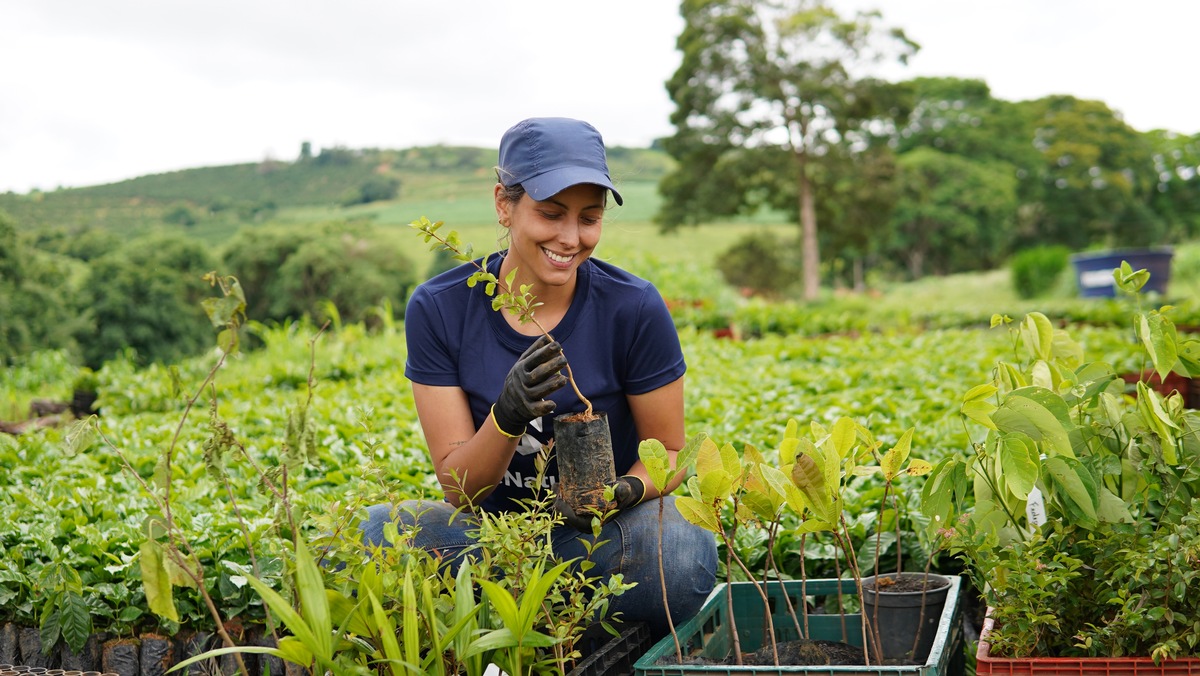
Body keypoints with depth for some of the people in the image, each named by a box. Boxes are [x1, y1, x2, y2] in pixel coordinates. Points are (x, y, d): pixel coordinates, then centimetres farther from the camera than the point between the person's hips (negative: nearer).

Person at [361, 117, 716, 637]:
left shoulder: (634, 308, -12)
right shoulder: (438, 310, -10)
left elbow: (668, 451, -1)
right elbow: (457, 486, -10)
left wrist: (627, 490, -25)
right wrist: (507, 417, -31)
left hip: (605, 531, 0)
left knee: (683, 552, -36)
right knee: (374, 532, -30)